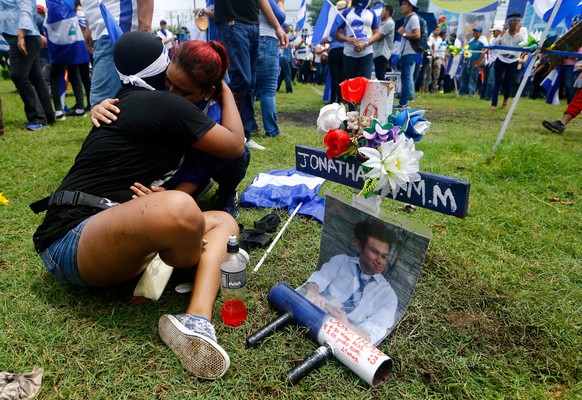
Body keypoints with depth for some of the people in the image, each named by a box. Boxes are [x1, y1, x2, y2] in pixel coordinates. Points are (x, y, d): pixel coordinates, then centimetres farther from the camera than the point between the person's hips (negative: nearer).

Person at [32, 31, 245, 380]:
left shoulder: (126, 101, 17)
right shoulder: (166, 104, -10)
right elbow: (235, 145, 2)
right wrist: (225, 89, 16)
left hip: (110, 237, 10)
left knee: (224, 222, 6)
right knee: (179, 210, -41)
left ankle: (197, 320, -21)